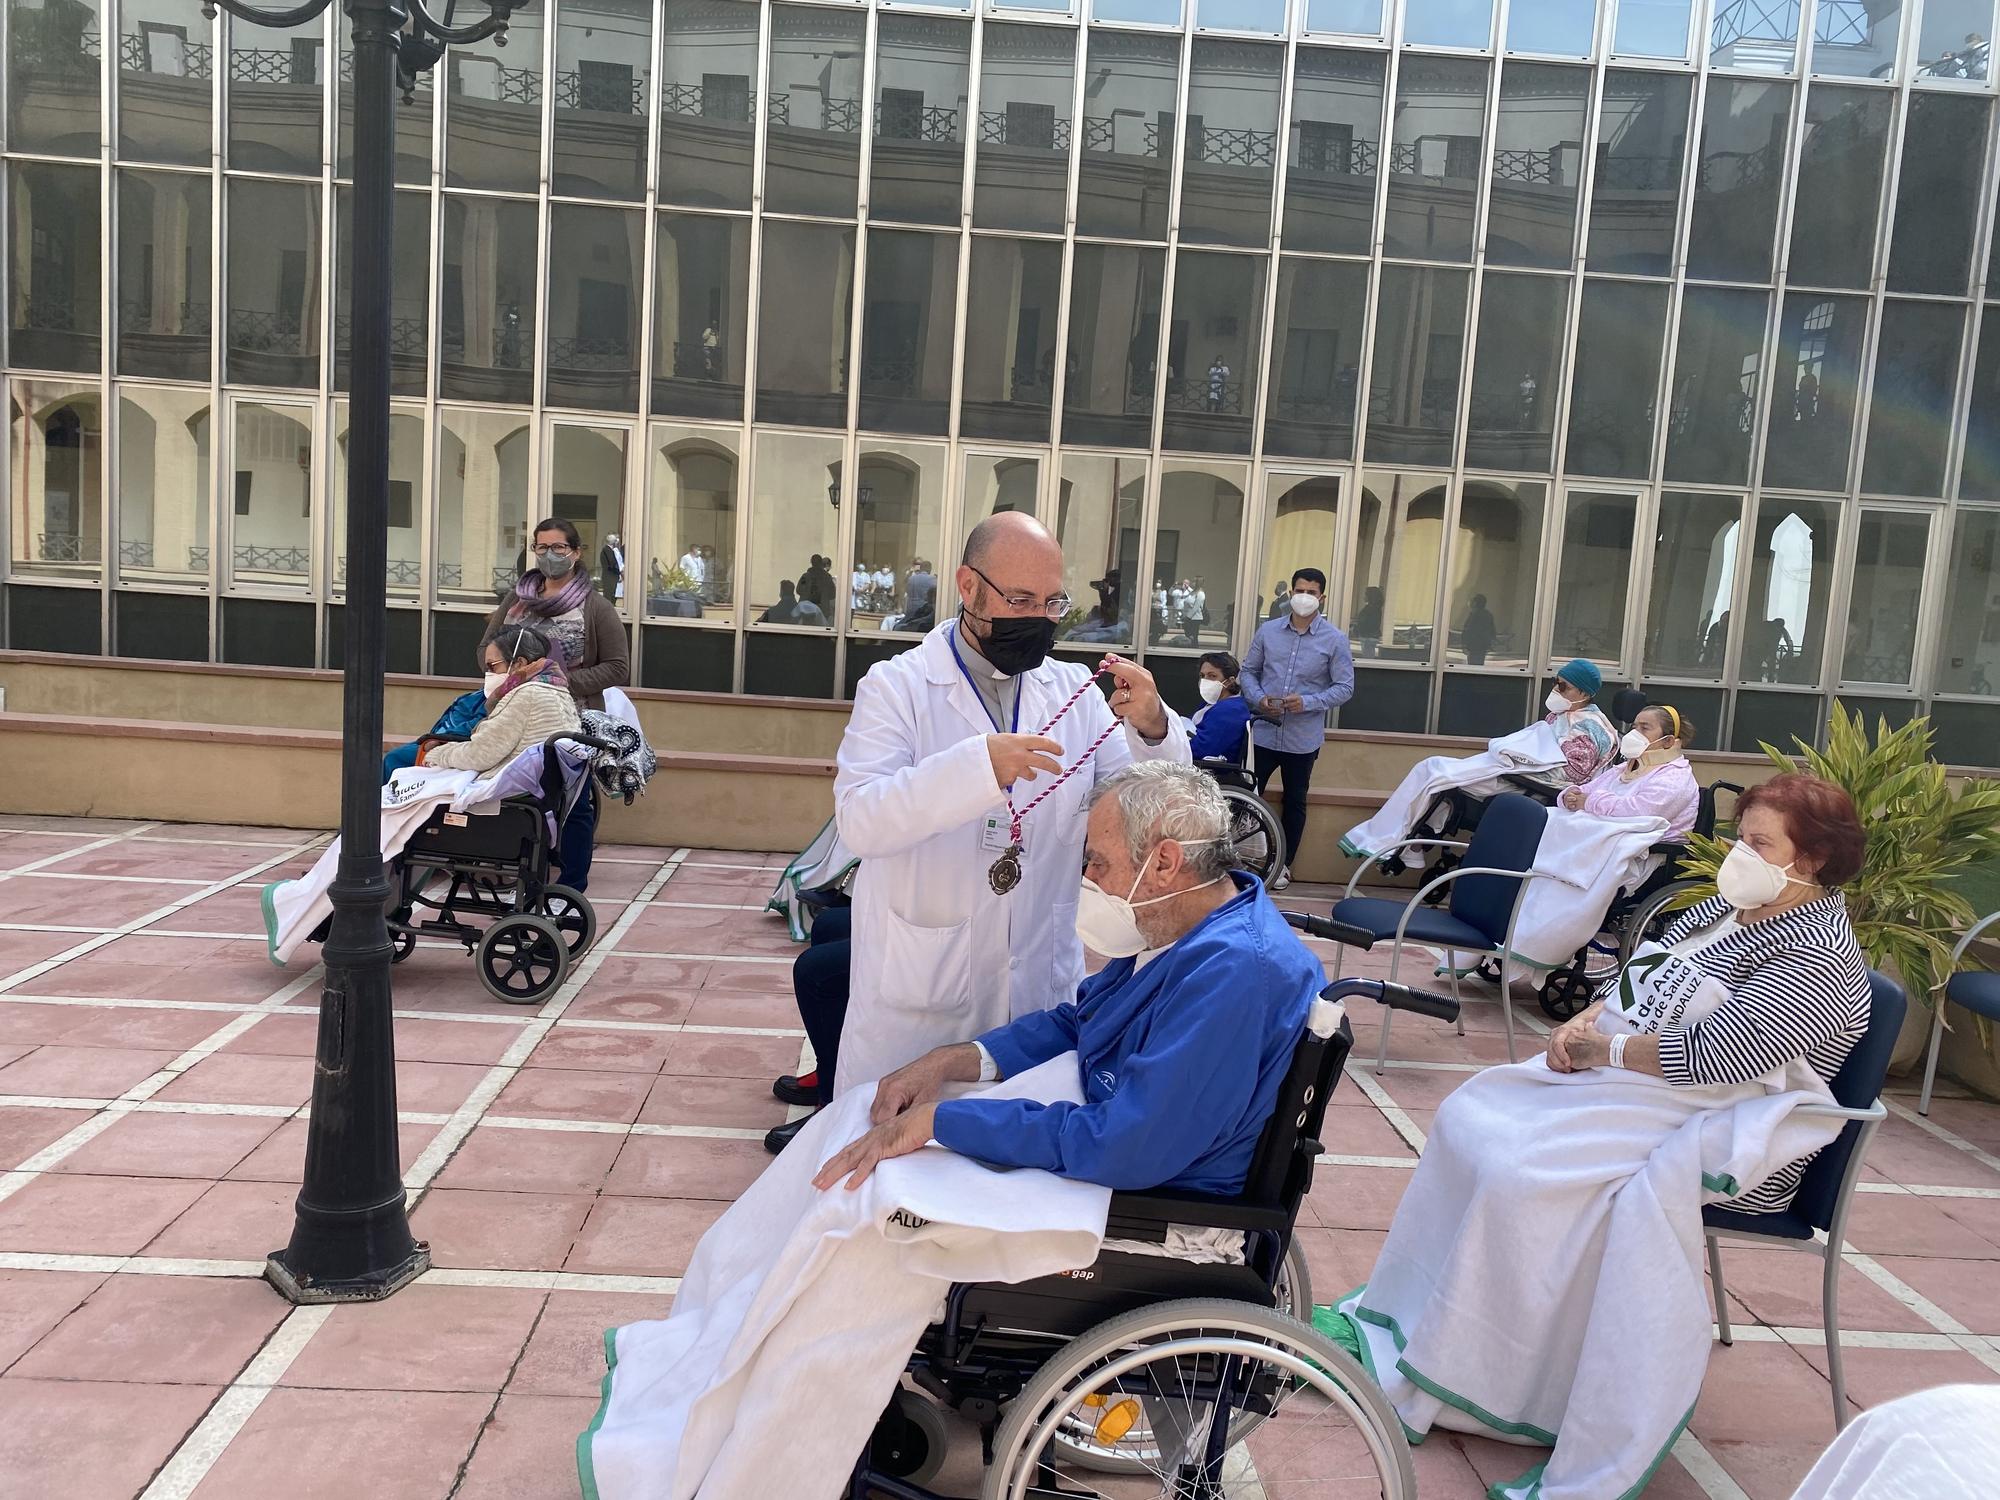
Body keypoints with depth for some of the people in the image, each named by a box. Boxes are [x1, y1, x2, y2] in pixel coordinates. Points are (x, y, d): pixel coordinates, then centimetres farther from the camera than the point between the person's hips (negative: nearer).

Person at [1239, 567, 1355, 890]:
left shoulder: (1335, 640, -5)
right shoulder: (1268, 630, 2)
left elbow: (1345, 687, -5)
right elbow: (1248, 671, 8)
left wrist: (1308, 702, -20)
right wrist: (1258, 698, -11)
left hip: (1303, 738, -1)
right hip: (1263, 732, 1)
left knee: (1295, 802, 13)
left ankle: (1284, 865, 27)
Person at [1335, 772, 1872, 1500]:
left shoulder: (1819, 958, -16)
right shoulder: (1728, 907, 10)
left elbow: (1713, 1056, -26)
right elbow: (1638, 977, 17)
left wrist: (1603, 1048, -16)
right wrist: (1584, 1021, -3)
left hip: (1707, 1125, -9)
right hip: (1617, 1073, 10)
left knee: (1519, 1167, -25)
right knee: (1469, 1117, -4)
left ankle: (1429, 1380, -9)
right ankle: (1404, 1314, 5)